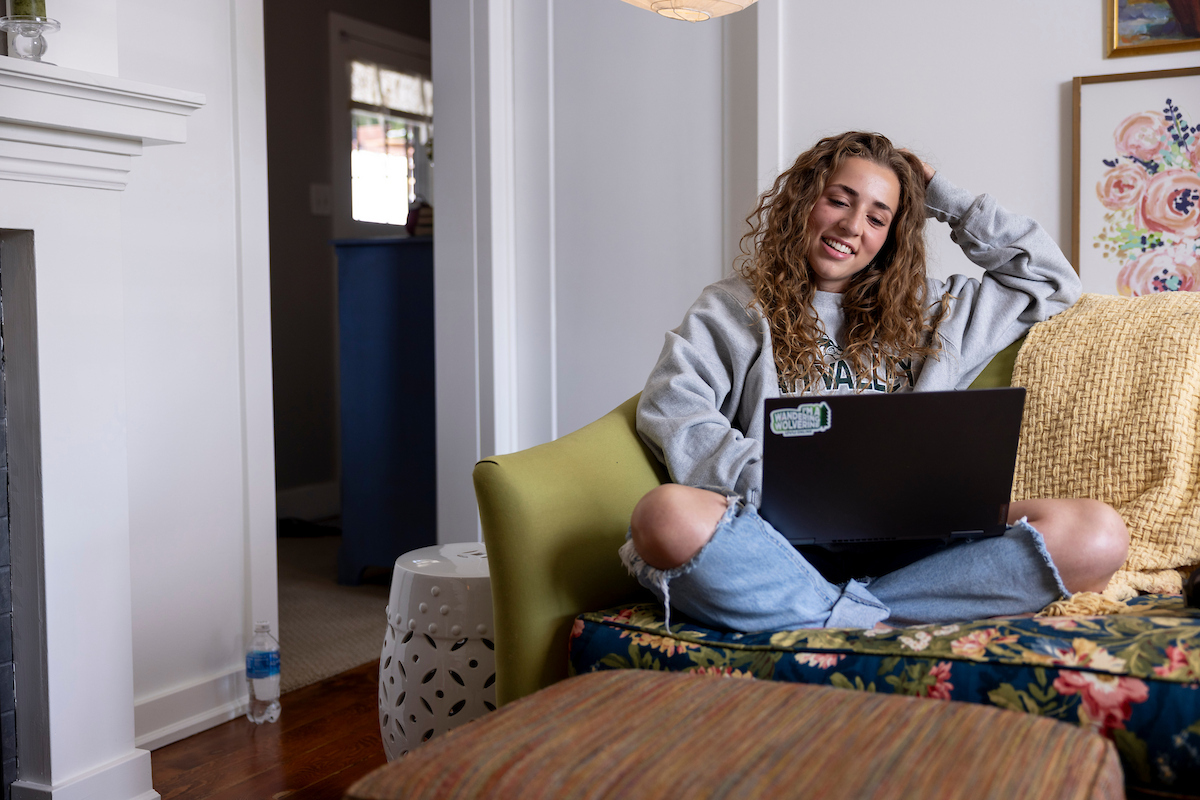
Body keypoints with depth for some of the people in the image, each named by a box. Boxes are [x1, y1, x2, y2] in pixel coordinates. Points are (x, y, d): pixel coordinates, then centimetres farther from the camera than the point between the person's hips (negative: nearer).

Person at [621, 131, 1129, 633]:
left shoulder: (927, 312, 27)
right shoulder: (732, 308, 17)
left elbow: (1051, 281, 30)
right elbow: (672, 412, 0)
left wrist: (942, 197, 30)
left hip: (905, 545, 3)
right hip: (782, 535, -3)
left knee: (1097, 535, -24)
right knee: (665, 515, -38)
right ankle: (881, 627, -29)